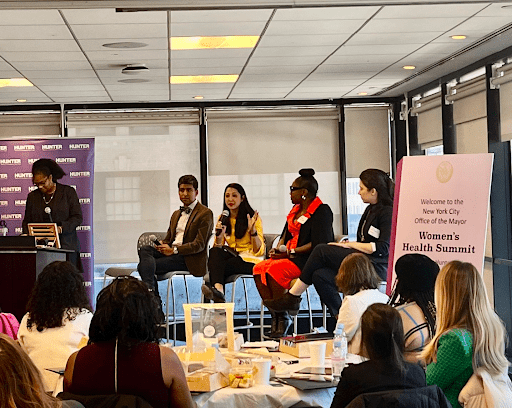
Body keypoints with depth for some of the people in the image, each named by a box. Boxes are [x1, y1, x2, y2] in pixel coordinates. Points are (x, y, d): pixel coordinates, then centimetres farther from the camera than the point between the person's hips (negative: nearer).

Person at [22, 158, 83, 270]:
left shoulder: (68, 192, 5)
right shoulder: (32, 196, 16)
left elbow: (78, 217, 0)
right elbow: (26, 221, 19)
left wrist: (62, 228, -16)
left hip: (66, 246, -2)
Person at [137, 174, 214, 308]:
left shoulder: (205, 213, -2)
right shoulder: (176, 214, 25)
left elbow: (199, 245, -10)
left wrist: (174, 250, -18)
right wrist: (162, 245, -1)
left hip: (189, 259, -7)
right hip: (171, 251, 7)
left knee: (145, 266, -24)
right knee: (144, 250, -23)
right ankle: (151, 293, -31)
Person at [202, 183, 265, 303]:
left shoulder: (253, 218, -1)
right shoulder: (223, 219, 13)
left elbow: (259, 250, -7)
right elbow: (218, 247, 7)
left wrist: (253, 230, -22)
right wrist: (219, 235, -13)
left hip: (249, 260, -4)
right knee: (214, 251, -33)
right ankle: (218, 288, -53)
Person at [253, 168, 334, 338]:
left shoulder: (322, 211, -10)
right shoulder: (296, 209, 19)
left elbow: (318, 244, -19)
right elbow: (286, 234, 26)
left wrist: (291, 252, -17)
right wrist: (279, 248, 4)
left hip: (309, 260, -9)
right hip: (291, 257, 9)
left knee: (274, 269, -29)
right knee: (259, 268, -13)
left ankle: (283, 316, -19)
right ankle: (275, 314, -15)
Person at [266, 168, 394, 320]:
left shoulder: (388, 212, -8)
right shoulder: (370, 210, 21)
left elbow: (383, 249, -18)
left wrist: (350, 245, -12)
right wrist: (347, 245, 1)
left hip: (376, 268, -9)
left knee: (322, 251, -17)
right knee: (320, 275, -16)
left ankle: (292, 297, -8)